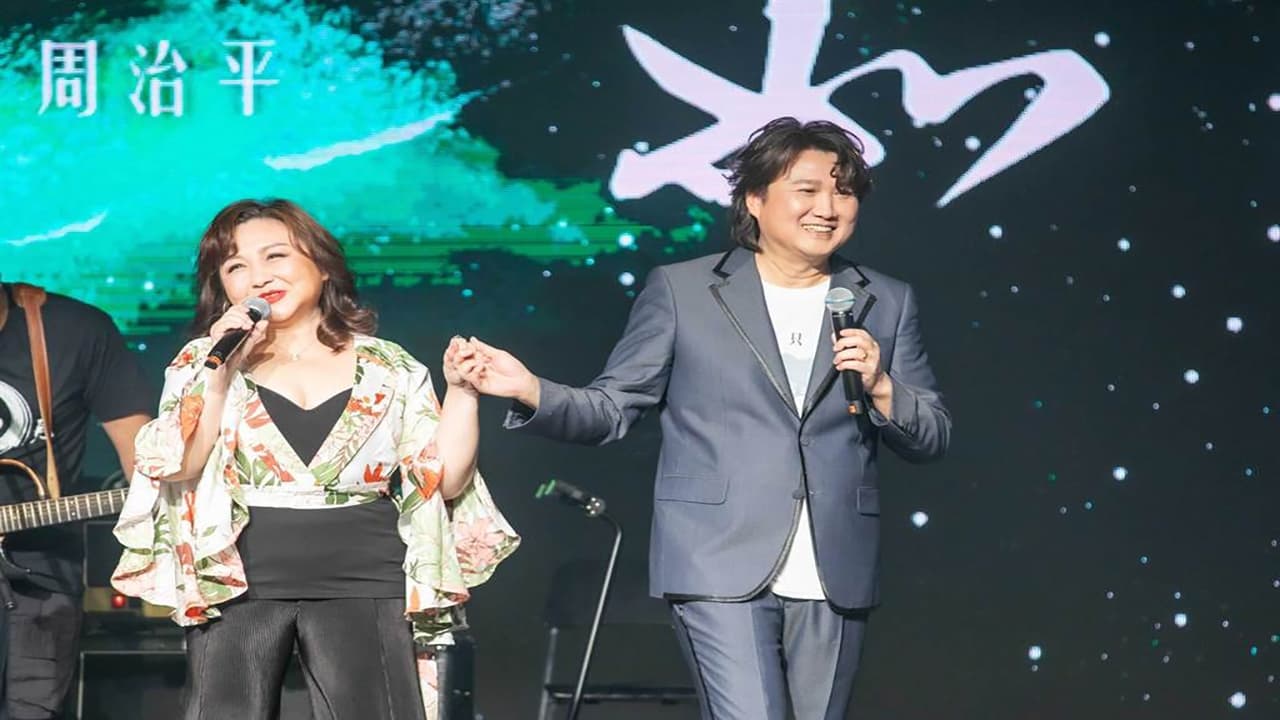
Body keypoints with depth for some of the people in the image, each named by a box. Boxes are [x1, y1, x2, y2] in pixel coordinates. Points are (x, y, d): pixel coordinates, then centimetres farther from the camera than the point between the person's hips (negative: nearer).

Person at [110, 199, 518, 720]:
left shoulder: (389, 369, 7)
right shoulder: (203, 363, 8)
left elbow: (444, 481, 4)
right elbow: (178, 467, -6)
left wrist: (461, 393, -8)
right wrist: (222, 372, -12)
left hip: (360, 588, 0)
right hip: (239, 587, 0)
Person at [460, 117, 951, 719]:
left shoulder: (887, 304, 11)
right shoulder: (681, 291, 4)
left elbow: (933, 438, 10)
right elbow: (611, 409, 4)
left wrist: (880, 387, -9)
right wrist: (532, 392, -15)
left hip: (835, 580, 4)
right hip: (723, 571, -3)